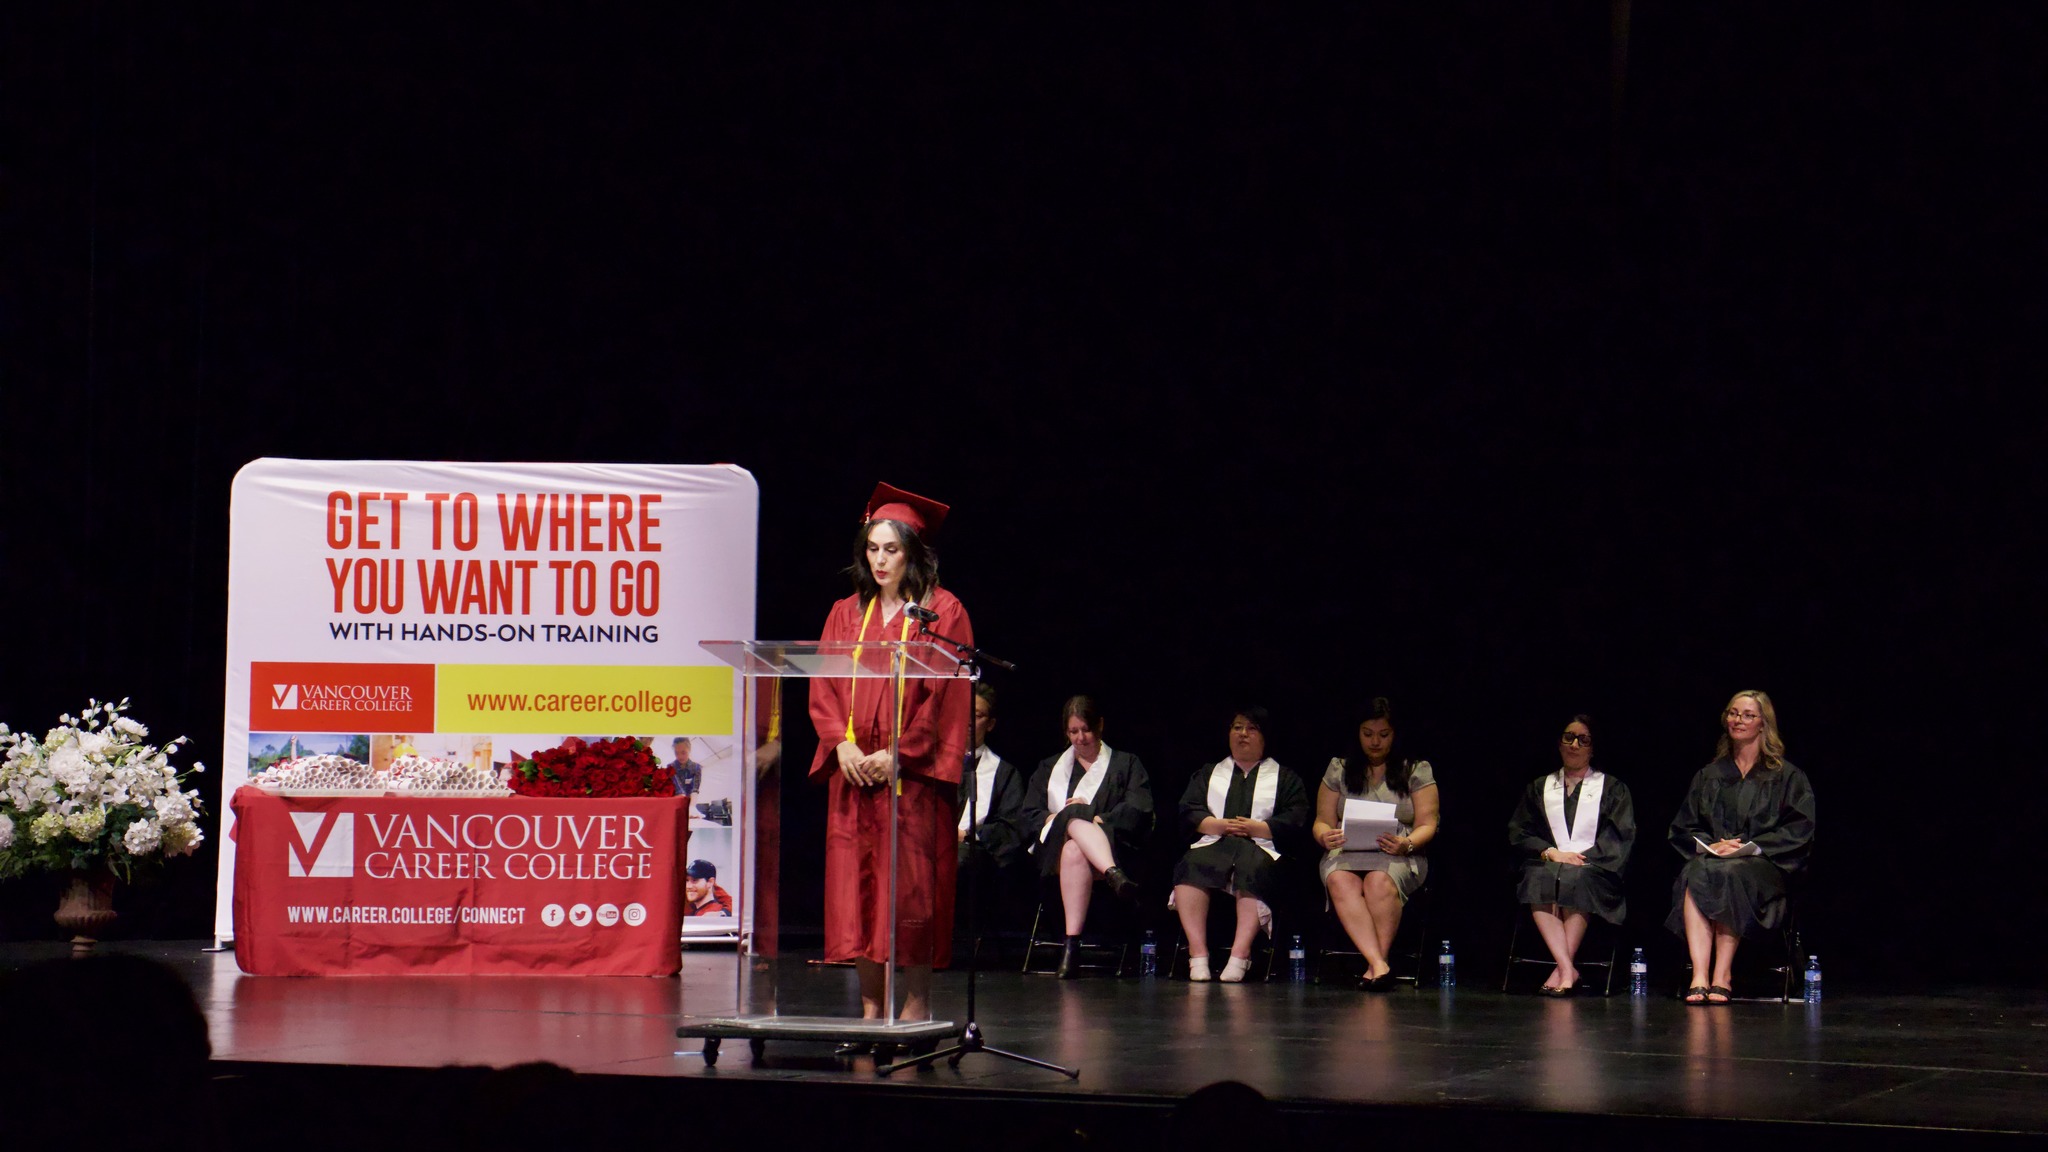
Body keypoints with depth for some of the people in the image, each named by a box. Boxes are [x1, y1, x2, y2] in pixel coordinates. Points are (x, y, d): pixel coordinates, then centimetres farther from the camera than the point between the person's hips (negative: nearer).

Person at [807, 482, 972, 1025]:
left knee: (911, 887, -5)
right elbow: (823, 687, 10)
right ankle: (870, 1007, 6)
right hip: (853, 771, 4)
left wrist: (899, 754, -13)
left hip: (913, 773, -4)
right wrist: (842, 743, -8)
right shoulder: (847, 614, 14)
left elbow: (948, 695, -6)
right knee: (856, 886, 1)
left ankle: (917, 1002, 3)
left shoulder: (943, 612, 0)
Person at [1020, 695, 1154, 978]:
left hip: (1113, 846, -1)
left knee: (1074, 852, -39)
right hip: (1053, 848, 1)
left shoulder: (1126, 764, 21)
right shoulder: (1049, 768, 29)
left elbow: (1139, 812, 4)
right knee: (1075, 815, -36)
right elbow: (1030, 815, 15)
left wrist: (1099, 819, -10)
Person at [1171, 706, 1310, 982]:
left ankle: (1239, 956, -47)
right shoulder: (1208, 773, 29)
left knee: (1254, 869, -40)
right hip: (1213, 845, 2)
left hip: (1259, 848, -2)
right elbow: (1188, 811, 14)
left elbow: (1294, 820, 6)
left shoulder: (1285, 779, 22)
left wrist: (1255, 828, -8)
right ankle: (1198, 954, -39)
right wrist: (1219, 825, -5)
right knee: (1191, 865, -35)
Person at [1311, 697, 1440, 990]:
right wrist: (1325, 836, -10)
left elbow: (1427, 825, 5)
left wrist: (1406, 843, -17)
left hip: (1401, 856, -1)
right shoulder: (1338, 770, 17)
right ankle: (1378, 964, -44)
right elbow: (1322, 821, 14)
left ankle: (1378, 963, -34)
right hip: (1347, 853, 2)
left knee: (1379, 881, -39)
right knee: (1340, 882, -36)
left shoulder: (1416, 771, 12)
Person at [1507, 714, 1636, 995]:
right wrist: (1551, 853, -7)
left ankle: (1562, 969, -38)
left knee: (1575, 879, -38)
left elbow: (1621, 837, 5)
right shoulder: (1540, 788, 23)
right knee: (1539, 879, -36)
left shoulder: (1612, 789, 18)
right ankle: (1568, 969, -42)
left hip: (1594, 869, -2)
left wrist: (1583, 857, -10)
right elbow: (1518, 833, 11)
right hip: (1547, 862, 2)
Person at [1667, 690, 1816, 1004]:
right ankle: (1699, 976, -44)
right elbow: (1683, 827, 17)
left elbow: (1799, 829, 0)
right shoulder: (1708, 776, 22)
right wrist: (1708, 845, -6)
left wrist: (1748, 847, -12)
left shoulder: (1787, 776, 11)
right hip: (1711, 856, 3)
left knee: (1729, 874, -38)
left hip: (1762, 863, -3)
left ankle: (1722, 975, -36)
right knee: (1695, 875, -35)